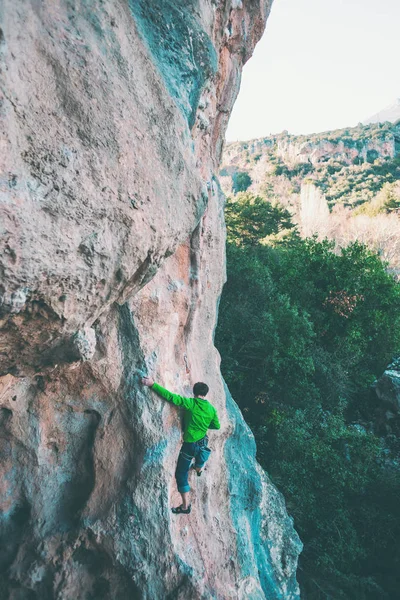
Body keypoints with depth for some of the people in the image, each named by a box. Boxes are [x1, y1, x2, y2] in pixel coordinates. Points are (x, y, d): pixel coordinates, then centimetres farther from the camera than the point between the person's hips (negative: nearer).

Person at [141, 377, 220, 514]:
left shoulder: (190, 404, -21)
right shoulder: (211, 409, -7)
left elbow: (171, 396, -29)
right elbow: (216, 426, 5)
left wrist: (153, 384, -30)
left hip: (189, 445, -5)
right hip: (203, 443, 5)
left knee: (181, 474, 8)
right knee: (199, 452, 42)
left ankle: (186, 506, 10)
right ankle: (198, 469, 69)